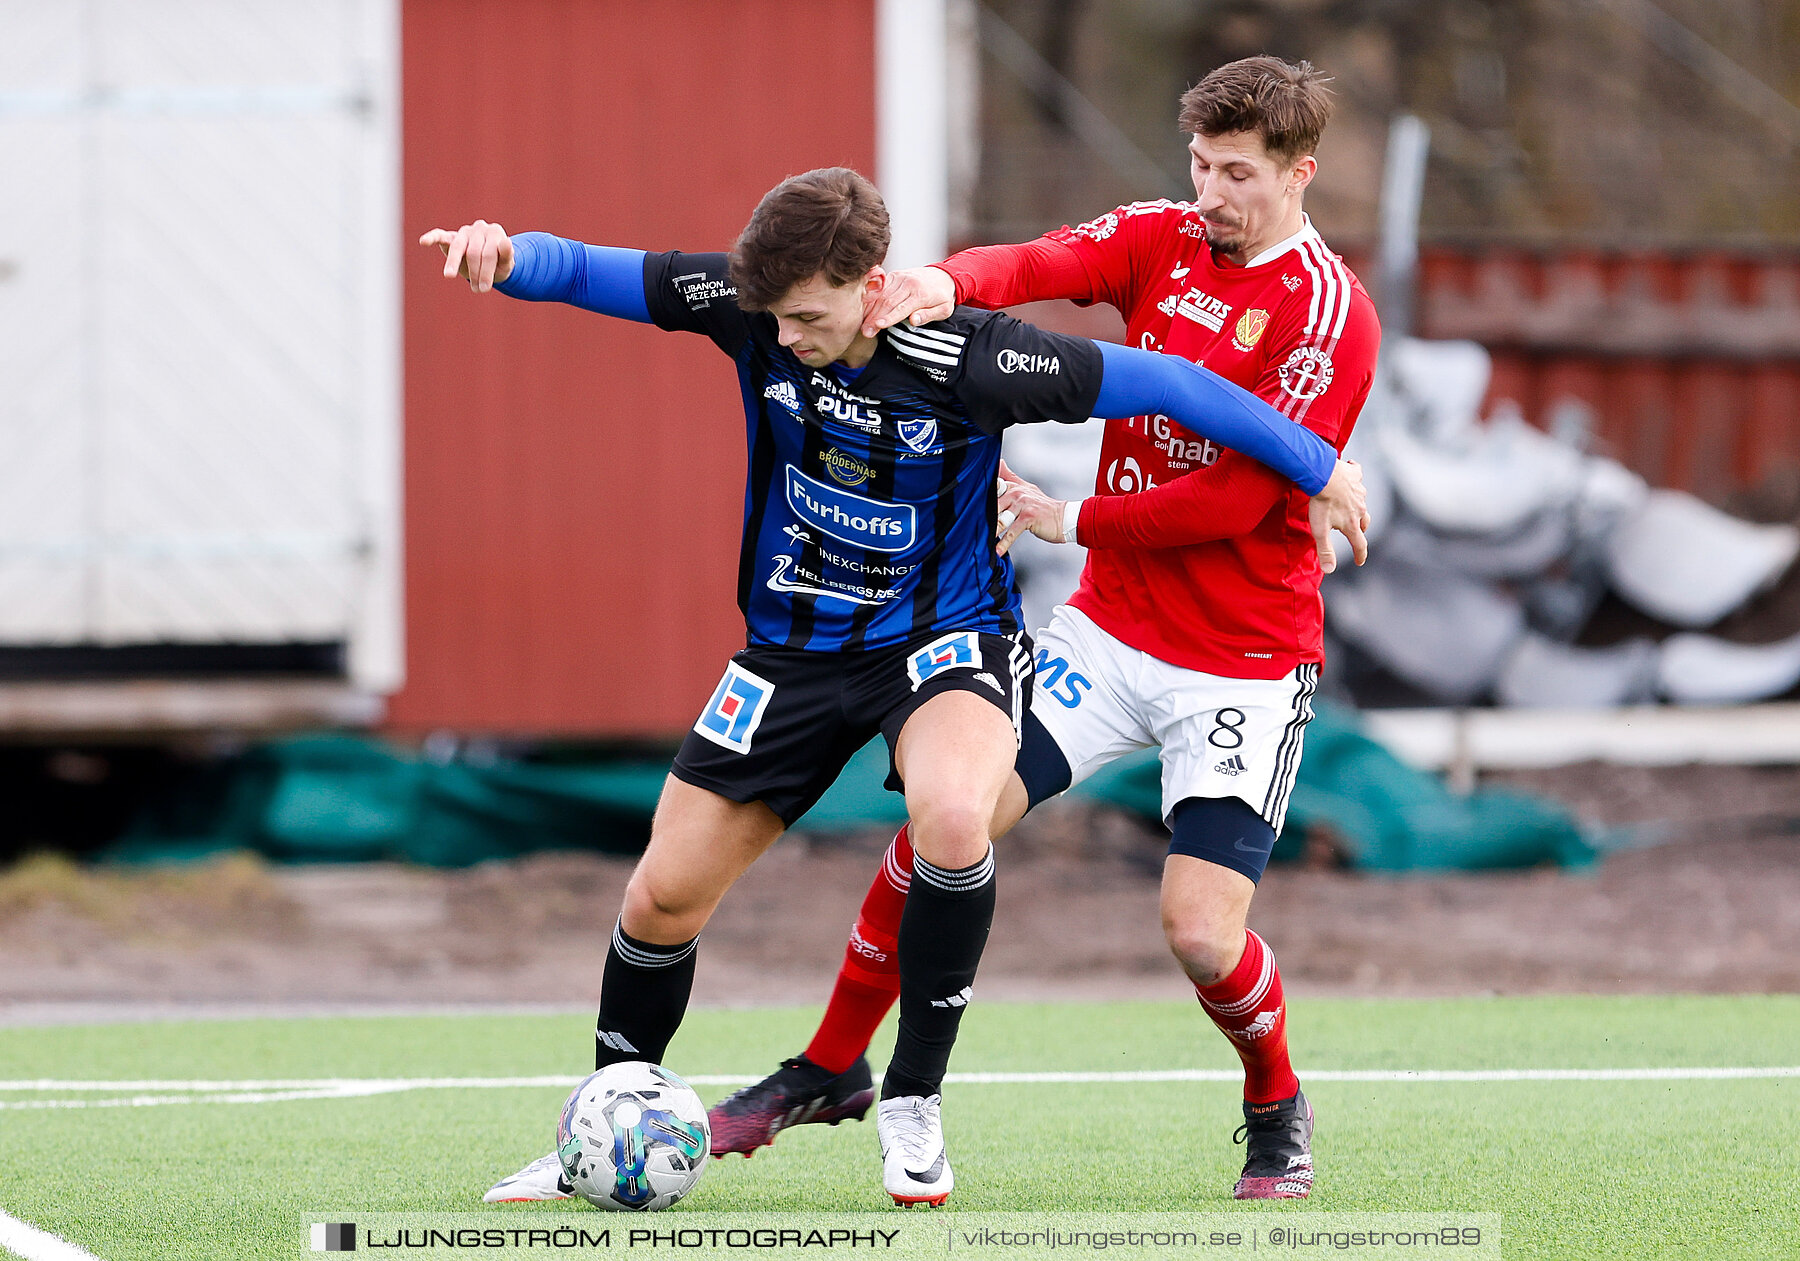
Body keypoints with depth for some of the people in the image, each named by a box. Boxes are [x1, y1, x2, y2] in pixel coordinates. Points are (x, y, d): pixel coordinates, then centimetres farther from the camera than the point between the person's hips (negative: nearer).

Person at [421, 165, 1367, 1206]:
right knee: (665, 895, 2)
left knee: (954, 818, -36)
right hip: (795, 645, 4)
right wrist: (508, 255, -37)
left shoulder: (966, 360, -26)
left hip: (946, 637, -4)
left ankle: (915, 1103, -16)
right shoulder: (753, 309, -15)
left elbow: (1159, 383, -18)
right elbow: (588, 273, -12)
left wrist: (1318, 466, -10)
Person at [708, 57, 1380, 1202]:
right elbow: (1048, 265, -17)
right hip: (1108, 629, 5)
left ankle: (1277, 1111, 17)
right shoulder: (1162, 239, 3)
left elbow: (1236, 498, -19)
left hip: (1244, 666, -5)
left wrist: (1072, 520, -13)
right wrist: (948, 282, -38)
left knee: (1202, 933, -13)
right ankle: (832, 1068, 14)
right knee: (941, 823, -5)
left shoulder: (1329, 314, -14)